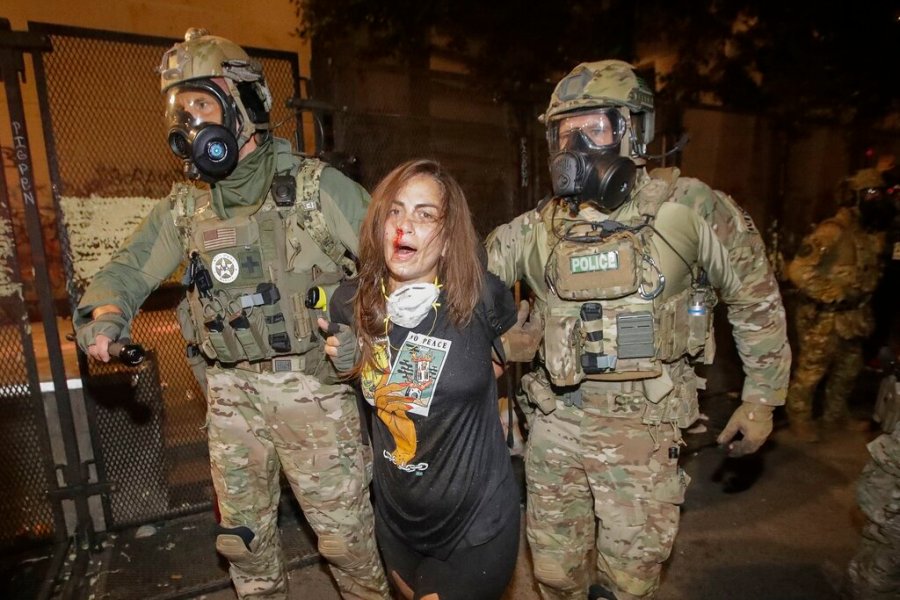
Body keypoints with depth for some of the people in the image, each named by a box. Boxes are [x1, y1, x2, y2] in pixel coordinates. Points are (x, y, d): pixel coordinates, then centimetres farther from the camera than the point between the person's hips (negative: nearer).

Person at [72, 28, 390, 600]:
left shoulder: (315, 185, -9)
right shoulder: (185, 205, 6)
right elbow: (128, 269, 14)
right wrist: (105, 310, -7)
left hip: (311, 386, -4)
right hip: (232, 392, 5)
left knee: (344, 532, 9)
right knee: (243, 533, 20)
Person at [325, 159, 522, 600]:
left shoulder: (481, 298, -21)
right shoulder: (350, 303, -11)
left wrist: (489, 367, -9)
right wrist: (349, 362, -5)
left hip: (475, 518, -4)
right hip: (395, 515, 5)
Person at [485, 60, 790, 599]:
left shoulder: (689, 207, -9)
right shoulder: (541, 227, -1)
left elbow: (756, 299, 1)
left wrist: (762, 398, 3)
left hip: (642, 429, -2)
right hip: (556, 423, 3)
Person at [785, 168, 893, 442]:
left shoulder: (873, 232, 7)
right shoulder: (833, 231, -19)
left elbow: (873, 269, 22)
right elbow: (798, 270, -25)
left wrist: (863, 302, 13)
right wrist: (833, 296, -23)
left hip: (853, 315, 9)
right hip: (824, 316, -8)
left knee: (849, 369, 20)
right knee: (811, 370, 2)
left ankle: (836, 415, 38)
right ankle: (799, 418, 18)